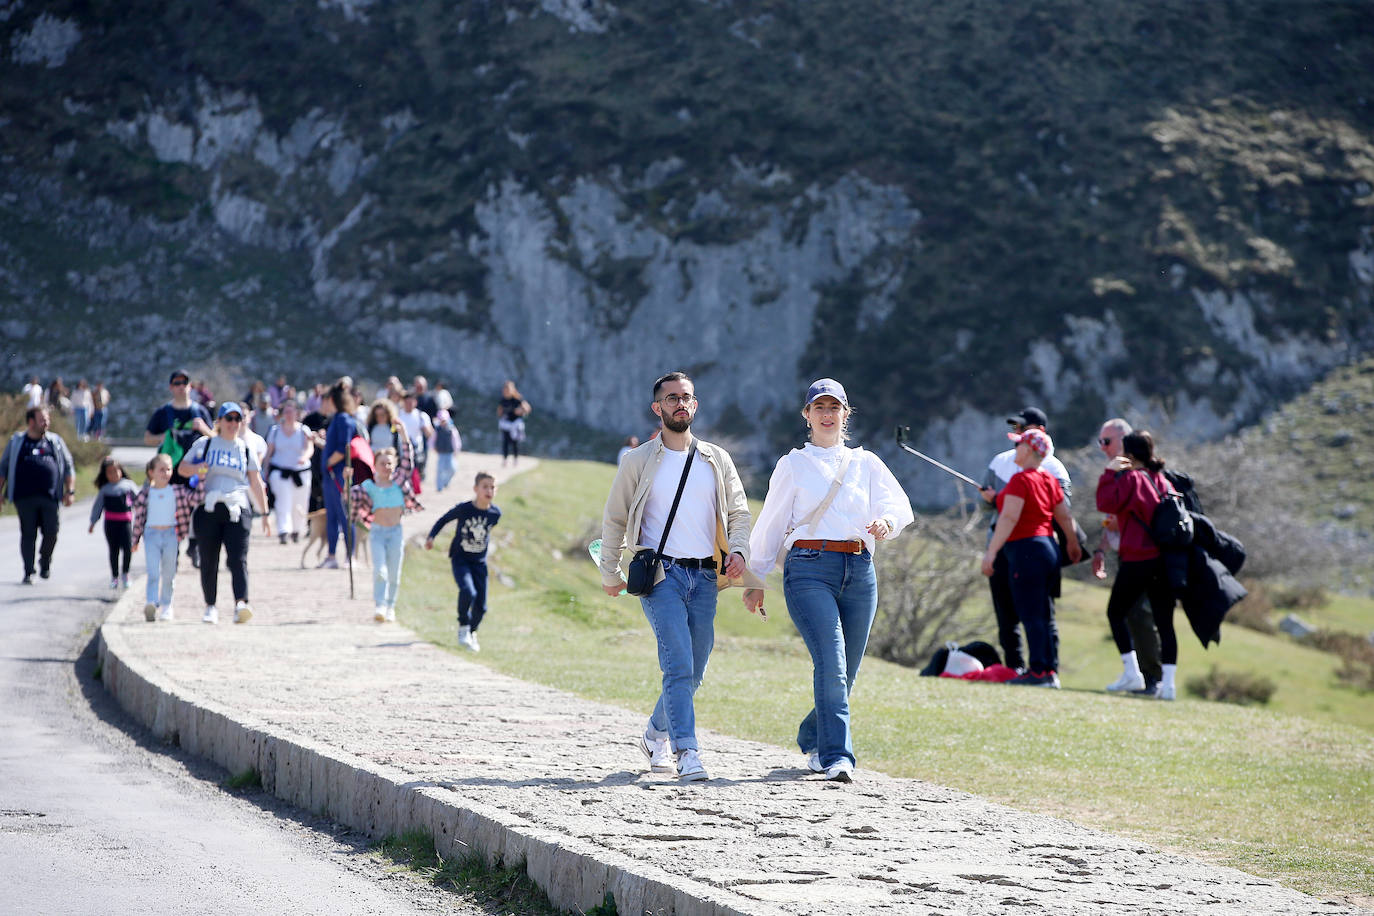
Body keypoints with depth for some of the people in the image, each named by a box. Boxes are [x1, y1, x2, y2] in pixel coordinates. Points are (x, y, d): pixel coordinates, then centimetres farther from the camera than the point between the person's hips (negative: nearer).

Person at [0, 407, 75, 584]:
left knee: (51, 533, -6)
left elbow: (68, 468, 16)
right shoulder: (16, 442, 10)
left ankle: (45, 560, 22)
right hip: (25, 498, -1)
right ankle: (28, 572, 3)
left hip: (49, 497, 1)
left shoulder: (55, 442, 13)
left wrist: (70, 491, 7)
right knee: (28, 534, -3)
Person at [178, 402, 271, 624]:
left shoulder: (246, 449, 16)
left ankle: (241, 604, -29)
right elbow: (182, 468, 12)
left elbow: (256, 483, 17)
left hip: (238, 509, 0)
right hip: (208, 508, 0)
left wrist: (264, 514, 12)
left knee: (238, 559, -15)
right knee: (208, 561, 2)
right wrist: (196, 469, -12)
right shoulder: (204, 444, 12)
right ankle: (210, 606, 12)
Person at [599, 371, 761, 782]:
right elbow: (614, 519, 10)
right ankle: (687, 752, -20)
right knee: (679, 664, -17)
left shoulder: (717, 460, 13)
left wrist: (738, 551, -7)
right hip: (661, 574, -4)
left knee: (692, 672, 7)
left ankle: (656, 732, 31)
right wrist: (610, 573, 5)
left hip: (704, 578, 4)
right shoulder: (640, 462, 5)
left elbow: (738, 512, 13)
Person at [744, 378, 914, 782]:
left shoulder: (866, 463, 17)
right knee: (831, 662, -19)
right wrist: (756, 579, 12)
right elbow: (771, 525, 14)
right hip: (809, 569, -3)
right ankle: (836, 756, -24)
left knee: (845, 671, 5)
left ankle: (812, 740, 30)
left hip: (859, 571, 3)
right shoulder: (793, 464, 12)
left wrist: (886, 521, -20)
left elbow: (899, 505, 3)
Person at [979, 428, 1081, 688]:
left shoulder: (1021, 479, -13)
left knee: (1031, 615, -8)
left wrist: (991, 552, -21)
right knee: (1045, 615, 12)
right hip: (1049, 548, 9)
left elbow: (1009, 518, -20)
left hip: (1026, 550, -9)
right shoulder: (1050, 480, 12)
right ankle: (1051, 671, 14)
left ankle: (1038, 671, -11)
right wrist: (1073, 545, 36)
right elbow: (1065, 516, 19)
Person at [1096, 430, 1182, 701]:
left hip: (1138, 559, -6)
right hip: (1166, 558, 6)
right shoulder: (1162, 480, 14)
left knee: (1116, 612, 10)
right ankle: (1168, 681, -3)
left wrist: (1110, 473, -7)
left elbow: (1106, 503, -14)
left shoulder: (1131, 478, -8)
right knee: (1164, 622, 4)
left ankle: (1132, 672, 1)